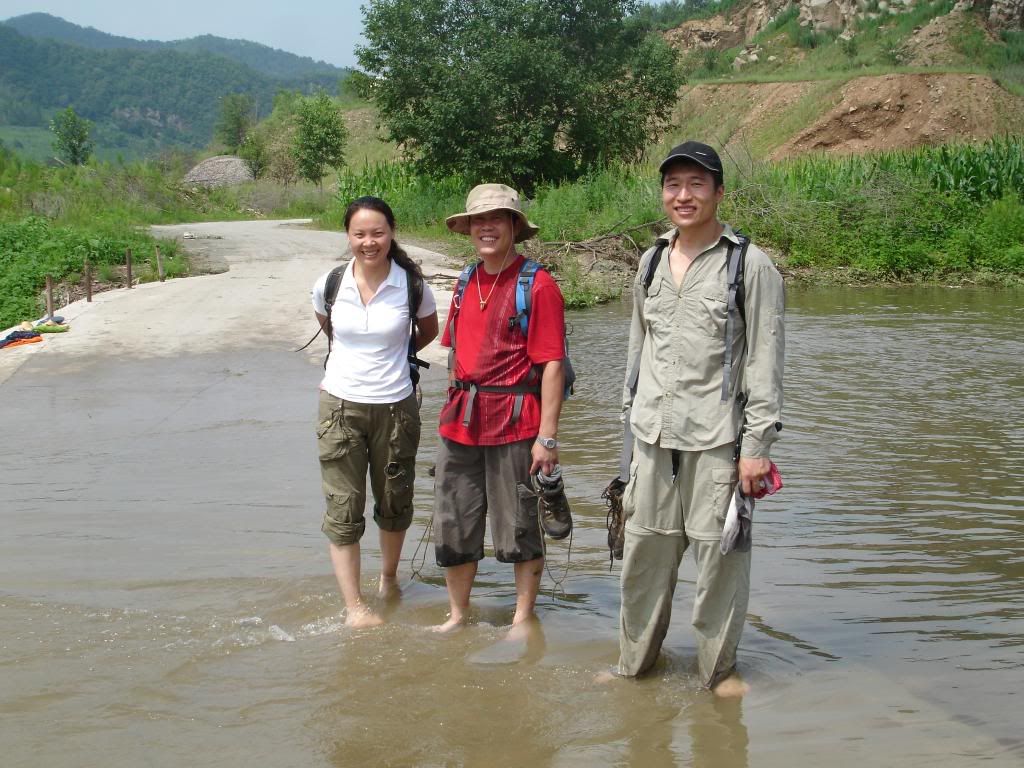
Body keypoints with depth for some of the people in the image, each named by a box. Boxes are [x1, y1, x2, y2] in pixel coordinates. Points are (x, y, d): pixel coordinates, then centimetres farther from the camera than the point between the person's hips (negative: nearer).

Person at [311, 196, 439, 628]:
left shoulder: (412, 286, -7)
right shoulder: (329, 285, -4)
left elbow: (428, 332, 14)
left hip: (395, 408, 0)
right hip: (340, 406, 0)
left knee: (394, 505, 14)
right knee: (343, 510, -3)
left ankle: (389, 577, 39)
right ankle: (354, 607, 3)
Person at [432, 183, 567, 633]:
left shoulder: (537, 286, -8)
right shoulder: (466, 284, 12)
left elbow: (552, 364, -12)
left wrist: (547, 436, -17)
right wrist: (453, 414, 16)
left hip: (514, 424, -6)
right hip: (460, 423, 7)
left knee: (519, 528, 5)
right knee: (452, 525, 12)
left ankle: (523, 621, 20)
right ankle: (457, 616, 28)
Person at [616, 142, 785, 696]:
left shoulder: (749, 265, -4)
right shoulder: (651, 263, 12)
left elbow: (765, 362, -7)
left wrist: (757, 445, -11)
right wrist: (633, 417, 18)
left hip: (717, 440, -5)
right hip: (654, 440, 5)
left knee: (719, 556, 1)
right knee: (643, 555, 10)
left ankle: (719, 668, 18)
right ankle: (633, 664, 25)